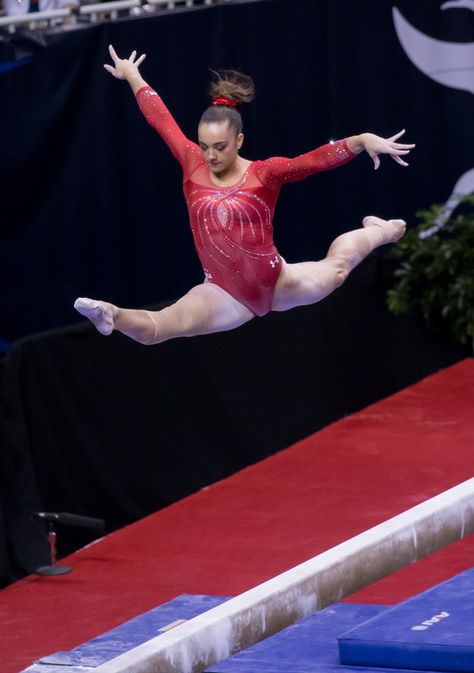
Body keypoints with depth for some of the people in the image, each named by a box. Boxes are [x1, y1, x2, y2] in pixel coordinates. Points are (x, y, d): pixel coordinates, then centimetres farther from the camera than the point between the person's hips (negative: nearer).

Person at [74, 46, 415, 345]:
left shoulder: (264, 173, -11)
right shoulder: (193, 166, -3)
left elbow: (317, 159, -26)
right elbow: (160, 118, 10)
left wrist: (363, 140, -43)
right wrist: (132, 76, 25)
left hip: (278, 283, 1)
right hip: (227, 295, -1)